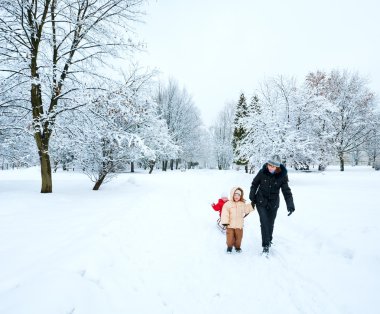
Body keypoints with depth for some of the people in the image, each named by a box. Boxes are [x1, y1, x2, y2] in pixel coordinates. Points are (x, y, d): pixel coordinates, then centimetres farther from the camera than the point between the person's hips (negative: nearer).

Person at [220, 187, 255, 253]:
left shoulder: (242, 204, 5)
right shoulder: (227, 204, -10)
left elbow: (246, 209, 25)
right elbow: (225, 214, -13)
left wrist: (251, 205, 23)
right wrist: (225, 222, -18)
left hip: (239, 225, 3)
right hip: (230, 225, -3)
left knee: (238, 237, 11)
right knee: (230, 237, 2)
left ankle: (237, 247, 30)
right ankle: (229, 247, 21)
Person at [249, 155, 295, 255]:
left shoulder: (282, 176, -14)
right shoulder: (262, 172, -14)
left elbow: (287, 191, -14)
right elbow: (254, 185, 0)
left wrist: (290, 205, -26)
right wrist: (252, 198, 1)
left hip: (273, 204, 1)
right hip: (261, 202, -1)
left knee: (270, 223, 12)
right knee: (264, 222, -10)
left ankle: (269, 240, 38)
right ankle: (265, 246, -1)